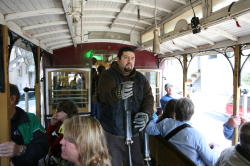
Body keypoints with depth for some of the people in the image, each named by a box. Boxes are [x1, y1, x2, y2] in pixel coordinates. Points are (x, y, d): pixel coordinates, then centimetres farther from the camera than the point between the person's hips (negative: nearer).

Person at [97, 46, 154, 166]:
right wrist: (118, 93, -44)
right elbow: (103, 95, -22)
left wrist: (145, 113, -20)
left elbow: (149, 97, 1)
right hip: (111, 133, -3)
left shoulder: (140, 78, 9)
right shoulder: (107, 75, -5)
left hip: (134, 133, 4)